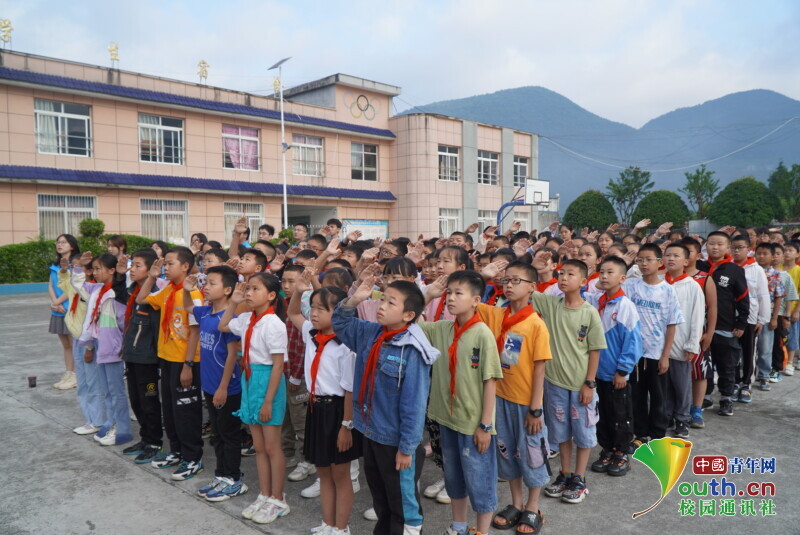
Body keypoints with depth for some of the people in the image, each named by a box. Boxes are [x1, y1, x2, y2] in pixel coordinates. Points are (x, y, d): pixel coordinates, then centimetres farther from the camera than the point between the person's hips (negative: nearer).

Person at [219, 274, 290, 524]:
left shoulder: (273, 323, -19)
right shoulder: (247, 319, 3)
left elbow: (278, 364, -19)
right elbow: (223, 327, 23)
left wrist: (268, 400, -18)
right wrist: (233, 302, 8)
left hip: (267, 381, -8)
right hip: (249, 380, 8)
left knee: (271, 447, 5)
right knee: (258, 446, 16)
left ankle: (278, 501, 20)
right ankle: (264, 496, 29)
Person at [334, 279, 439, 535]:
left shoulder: (412, 351, -23)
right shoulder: (370, 333, -1)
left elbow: (413, 404, -22)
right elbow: (340, 324, 13)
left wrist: (407, 447, -18)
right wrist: (353, 300, -6)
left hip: (396, 441, -7)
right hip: (370, 433, 8)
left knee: (403, 502, 12)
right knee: (379, 497, 26)